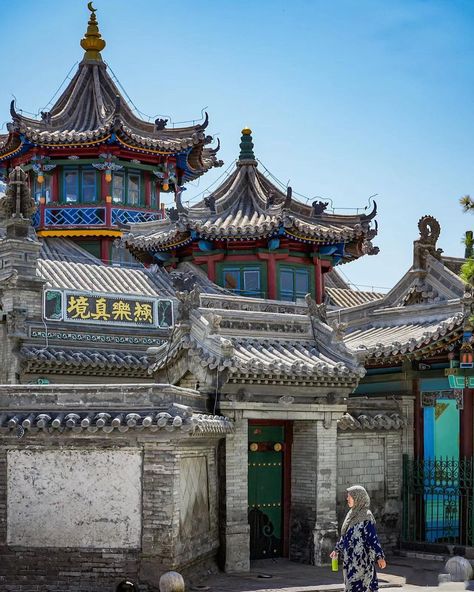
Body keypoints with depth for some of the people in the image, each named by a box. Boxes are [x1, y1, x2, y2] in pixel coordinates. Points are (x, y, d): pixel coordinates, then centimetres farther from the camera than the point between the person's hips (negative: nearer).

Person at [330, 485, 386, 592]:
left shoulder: (366, 516, -12)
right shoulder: (352, 514, 13)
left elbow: (372, 537, -17)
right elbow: (345, 535, 23)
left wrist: (379, 556, -22)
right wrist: (337, 549, 28)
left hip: (360, 558, -8)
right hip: (350, 557, 8)